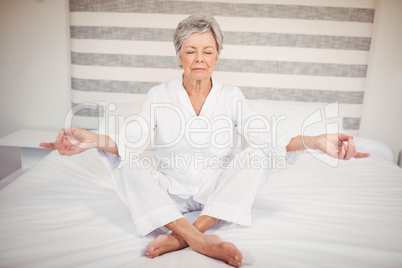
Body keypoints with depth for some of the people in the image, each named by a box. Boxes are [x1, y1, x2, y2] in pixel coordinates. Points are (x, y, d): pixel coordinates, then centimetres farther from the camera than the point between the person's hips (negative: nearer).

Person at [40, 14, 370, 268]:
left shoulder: (232, 97, -4)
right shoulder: (159, 95, -4)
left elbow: (268, 140, -18)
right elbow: (131, 141, -16)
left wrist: (314, 141, -36)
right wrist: (94, 140, -38)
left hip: (218, 192, 1)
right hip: (171, 191, 0)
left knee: (258, 155, -23)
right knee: (125, 167, -24)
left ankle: (184, 235, -29)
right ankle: (201, 241, -34)